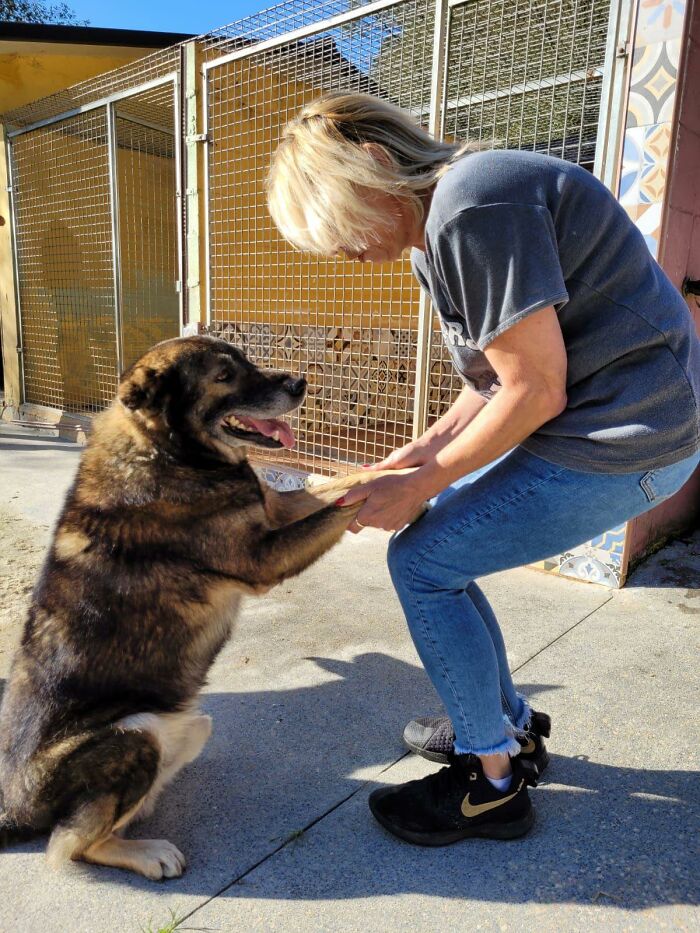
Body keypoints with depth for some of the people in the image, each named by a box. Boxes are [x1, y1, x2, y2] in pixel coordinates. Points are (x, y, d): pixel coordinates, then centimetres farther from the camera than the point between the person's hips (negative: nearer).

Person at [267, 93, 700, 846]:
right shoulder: (436, 235, 12)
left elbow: (535, 389, -21)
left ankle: (492, 784, 11)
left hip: (625, 434, -10)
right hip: (582, 418, 10)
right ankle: (512, 726, 29)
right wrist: (423, 452, 2)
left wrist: (418, 486, -12)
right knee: (438, 535, 13)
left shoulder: (471, 209, -20)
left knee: (422, 558, -8)